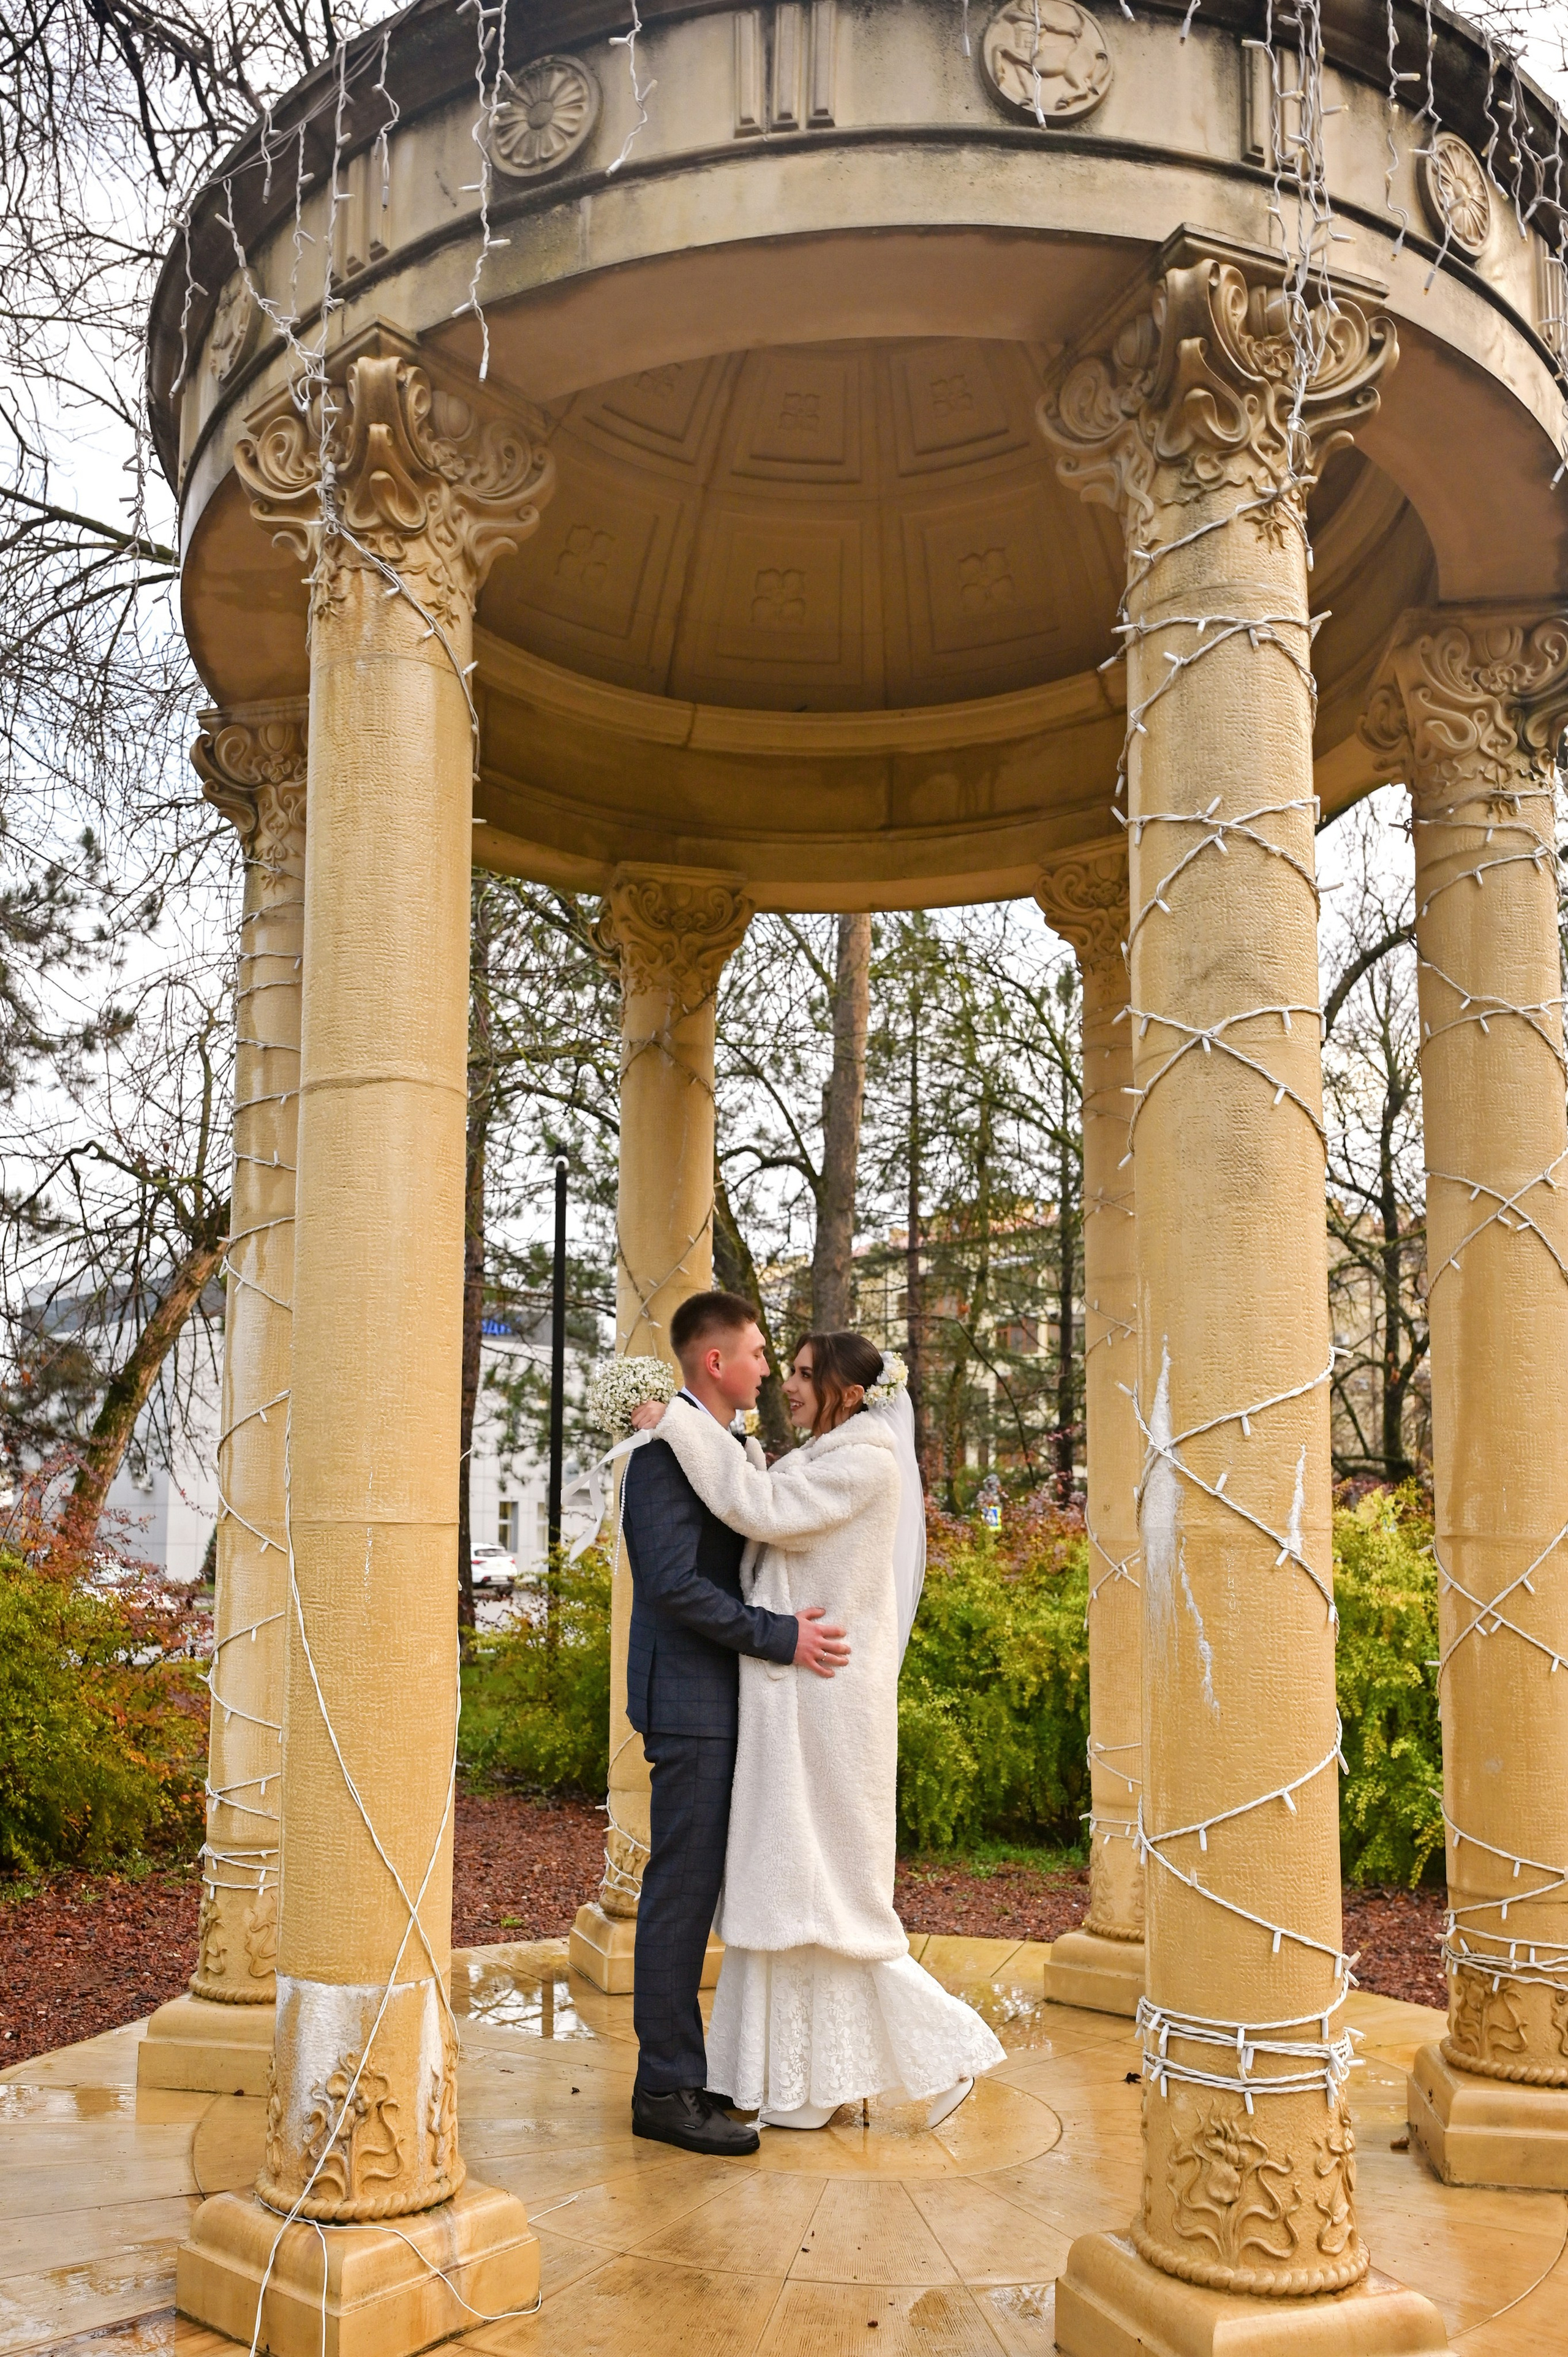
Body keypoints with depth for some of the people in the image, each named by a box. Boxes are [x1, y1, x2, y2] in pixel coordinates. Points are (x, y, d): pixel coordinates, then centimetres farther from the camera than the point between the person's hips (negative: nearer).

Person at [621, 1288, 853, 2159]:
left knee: (693, 1890, 14)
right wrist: (776, 1636, -20)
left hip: (718, 1702, 10)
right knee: (680, 1890, -4)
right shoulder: (667, 1450, -16)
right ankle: (667, 2091, 4)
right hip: (689, 1702, -10)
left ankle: (678, 2071, 23)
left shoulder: (722, 1449, 16)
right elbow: (672, 1581, -23)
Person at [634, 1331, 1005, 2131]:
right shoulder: (824, 1460, 16)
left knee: (828, 1890, -2)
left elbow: (765, 1509, -25)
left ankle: (943, 2050, 12)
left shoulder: (867, 1463, -14)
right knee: (787, 1881, 11)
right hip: (791, 1701, 10)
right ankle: (801, 2087, 19)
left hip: (825, 1702, -10)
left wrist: (678, 1425, -20)